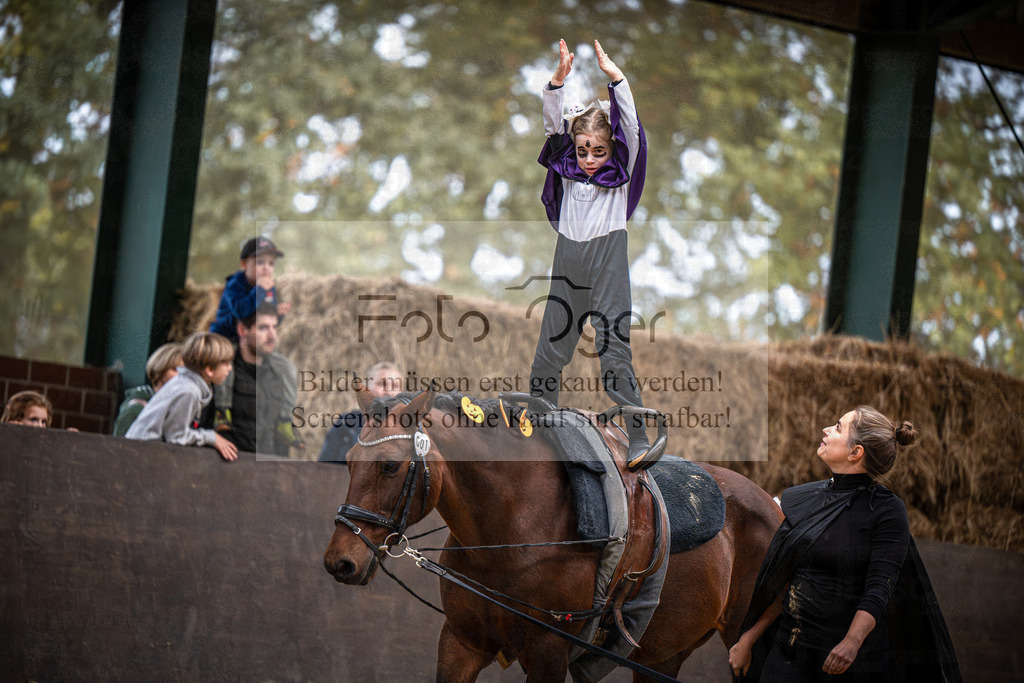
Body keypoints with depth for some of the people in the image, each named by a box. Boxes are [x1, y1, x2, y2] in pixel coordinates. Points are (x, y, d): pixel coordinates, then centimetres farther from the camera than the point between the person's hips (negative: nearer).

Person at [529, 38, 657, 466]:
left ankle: (640, 441, -9)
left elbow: (631, 128, -9)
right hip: (568, 266, 4)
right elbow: (552, 125, 0)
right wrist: (559, 79, -14)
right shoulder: (568, 171, 10)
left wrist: (614, 75, -16)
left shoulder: (621, 174, 2)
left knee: (614, 351, -10)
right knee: (551, 347, 9)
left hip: (608, 267, -4)